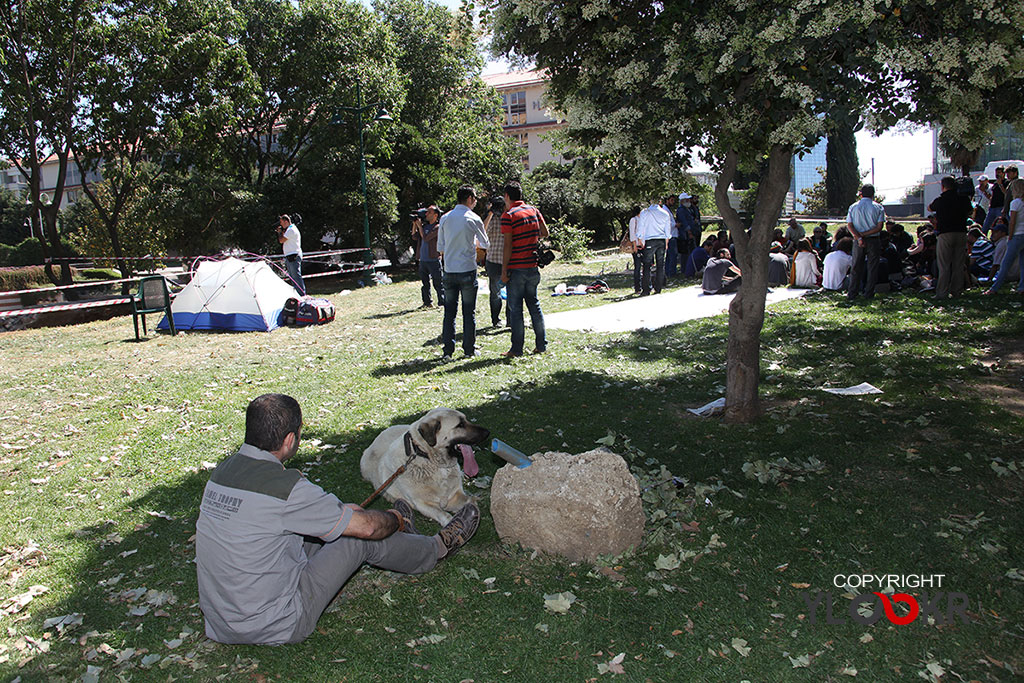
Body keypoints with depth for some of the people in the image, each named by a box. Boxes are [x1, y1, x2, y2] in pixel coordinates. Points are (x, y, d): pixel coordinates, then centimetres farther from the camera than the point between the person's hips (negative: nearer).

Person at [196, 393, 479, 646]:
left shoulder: (224, 468, -2)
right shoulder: (285, 487, -27)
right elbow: (368, 526, -16)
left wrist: (339, 511, 25)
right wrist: (395, 519, 8)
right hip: (275, 628, -8)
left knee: (322, 524, 19)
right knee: (361, 537, 0)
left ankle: (399, 543, 42)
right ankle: (438, 548, 25)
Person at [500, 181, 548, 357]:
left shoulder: (508, 215, -10)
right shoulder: (534, 210, 7)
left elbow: (508, 245, -14)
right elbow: (545, 233, 12)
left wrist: (504, 270, -11)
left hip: (516, 269, -6)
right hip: (532, 267, 6)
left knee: (515, 309, 0)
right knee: (534, 305, 14)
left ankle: (517, 349, 3)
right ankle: (541, 344, 16)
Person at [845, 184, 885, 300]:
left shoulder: (853, 207, 3)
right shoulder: (878, 207, -2)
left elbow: (849, 226, -6)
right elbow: (879, 227, -9)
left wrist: (859, 237, -13)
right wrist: (865, 234, -10)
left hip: (857, 242, 2)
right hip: (873, 240, -2)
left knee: (856, 267, 7)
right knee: (872, 268, 6)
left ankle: (852, 293, 5)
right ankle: (869, 293, 6)